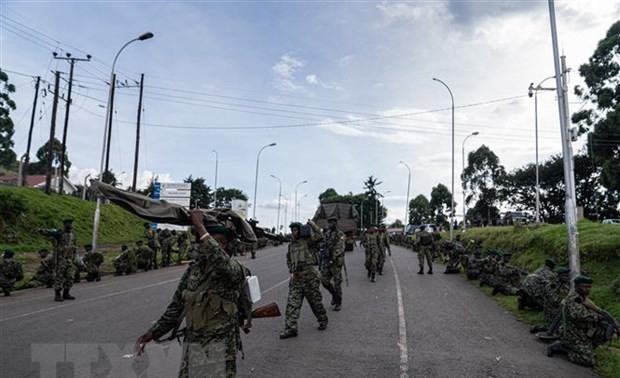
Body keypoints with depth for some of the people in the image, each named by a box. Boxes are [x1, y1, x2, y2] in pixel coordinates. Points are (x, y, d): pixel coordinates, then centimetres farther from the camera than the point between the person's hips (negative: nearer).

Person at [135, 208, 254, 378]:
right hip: (191, 348, 6)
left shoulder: (235, 270, -14)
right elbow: (176, 308, 12)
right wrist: (151, 334, 3)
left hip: (218, 350, -5)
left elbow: (221, 264, -39)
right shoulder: (193, 270, 4)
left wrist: (200, 226, -34)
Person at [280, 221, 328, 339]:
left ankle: (323, 320, 32)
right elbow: (288, 259, 24)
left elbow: (319, 236, -26)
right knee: (292, 304, -1)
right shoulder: (291, 244, 13)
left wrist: (312, 225, -22)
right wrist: (291, 271, 12)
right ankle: (290, 329, 2)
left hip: (310, 277, -5)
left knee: (315, 301, 9)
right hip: (296, 278, 5)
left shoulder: (308, 241, -6)